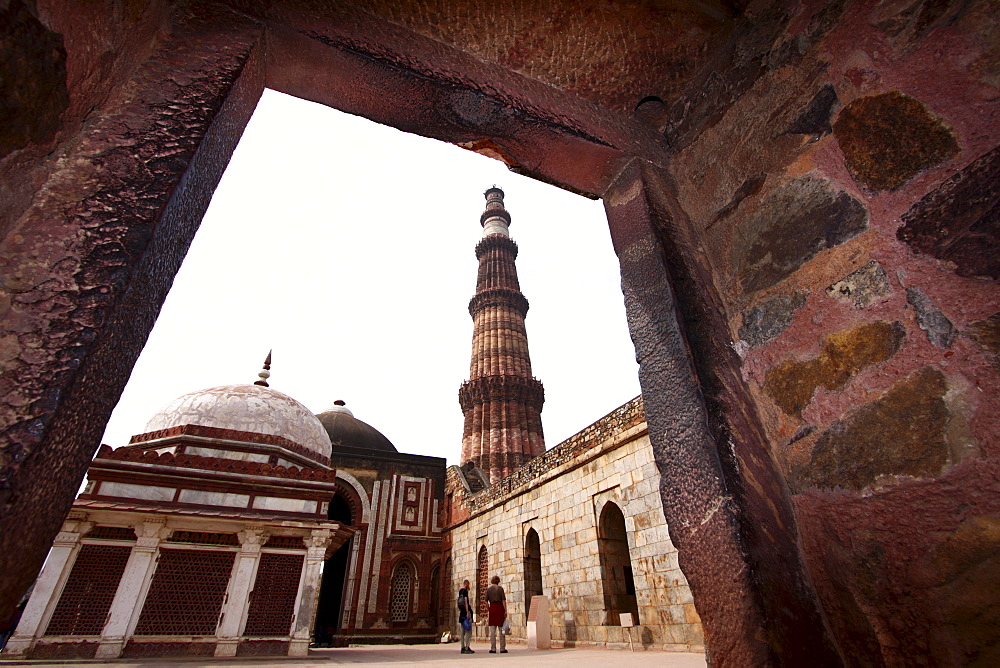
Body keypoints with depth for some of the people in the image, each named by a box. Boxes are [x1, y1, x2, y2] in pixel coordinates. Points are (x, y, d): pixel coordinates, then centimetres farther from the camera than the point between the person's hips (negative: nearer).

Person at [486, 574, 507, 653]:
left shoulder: (488, 589, 7)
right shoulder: (500, 588, -1)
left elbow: (486, 601, 2)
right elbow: (503, 600, -6)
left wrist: (488, 610, 7)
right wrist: (505, 611, -5)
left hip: (492, 608, 2)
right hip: (500, 608, -2)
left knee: (492, 630, 5)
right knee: (501, 629, 4)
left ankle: (493, 649, 4)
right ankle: (502, 648, 5)